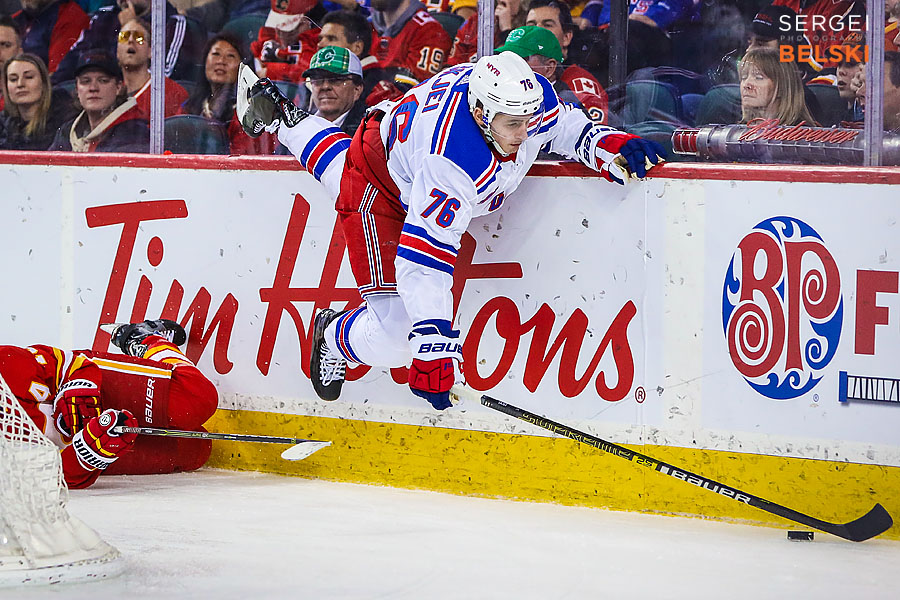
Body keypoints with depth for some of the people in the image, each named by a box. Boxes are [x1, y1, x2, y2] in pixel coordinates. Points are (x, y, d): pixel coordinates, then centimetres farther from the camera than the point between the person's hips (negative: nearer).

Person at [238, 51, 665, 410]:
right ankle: (335, 338, 20)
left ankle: (287, 122, 65)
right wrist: (433, 348, -45)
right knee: (396, 335, -11)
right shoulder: (452, 163, -46)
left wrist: (611, 145, -25)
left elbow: (566, 128, -4)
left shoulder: (533, 97, -28)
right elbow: (423, 260, -44)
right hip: (380, 192, -7)